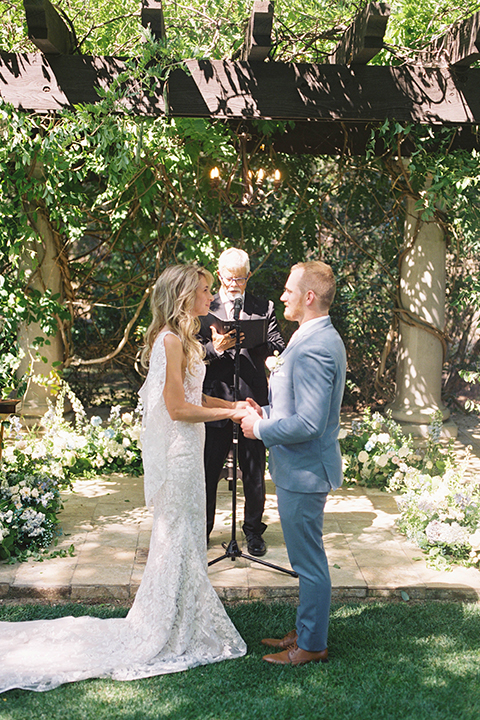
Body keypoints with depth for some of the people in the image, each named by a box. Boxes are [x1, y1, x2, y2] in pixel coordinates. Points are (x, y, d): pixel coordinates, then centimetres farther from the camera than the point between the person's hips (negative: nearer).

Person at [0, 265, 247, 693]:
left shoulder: (177, 338, 13)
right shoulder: (172, 340, -19)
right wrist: (228, 413, -14)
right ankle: (173, 633, 12)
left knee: (181, 535, 17)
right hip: (176, 450, -10)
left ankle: (173, 622, 30)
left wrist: (231, 404, 9)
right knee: (181, 536, 0)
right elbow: (178, 408, -22)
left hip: (181, 449, 10)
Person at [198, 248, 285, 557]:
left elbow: (278, 346, -3)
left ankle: (254, 531, 24)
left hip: (253, 400, 1)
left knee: (254, 472, 9)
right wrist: (215, 349, -20)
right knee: (208, 470, 6)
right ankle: (202, 529, 22)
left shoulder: (264, 309, 8)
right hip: (216, 399, 0)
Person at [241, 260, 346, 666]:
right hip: (304, 466, 11)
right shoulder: (324, 339, 10)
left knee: (309, 561, 3)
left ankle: (312, 645, 17)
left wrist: (261, 428, -14)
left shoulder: (312, 348, -24)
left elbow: (308, 424, -28)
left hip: (304, 471, -11)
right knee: (308, 559, 20)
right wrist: (266, 413, 10)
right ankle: (306, 631, 34)